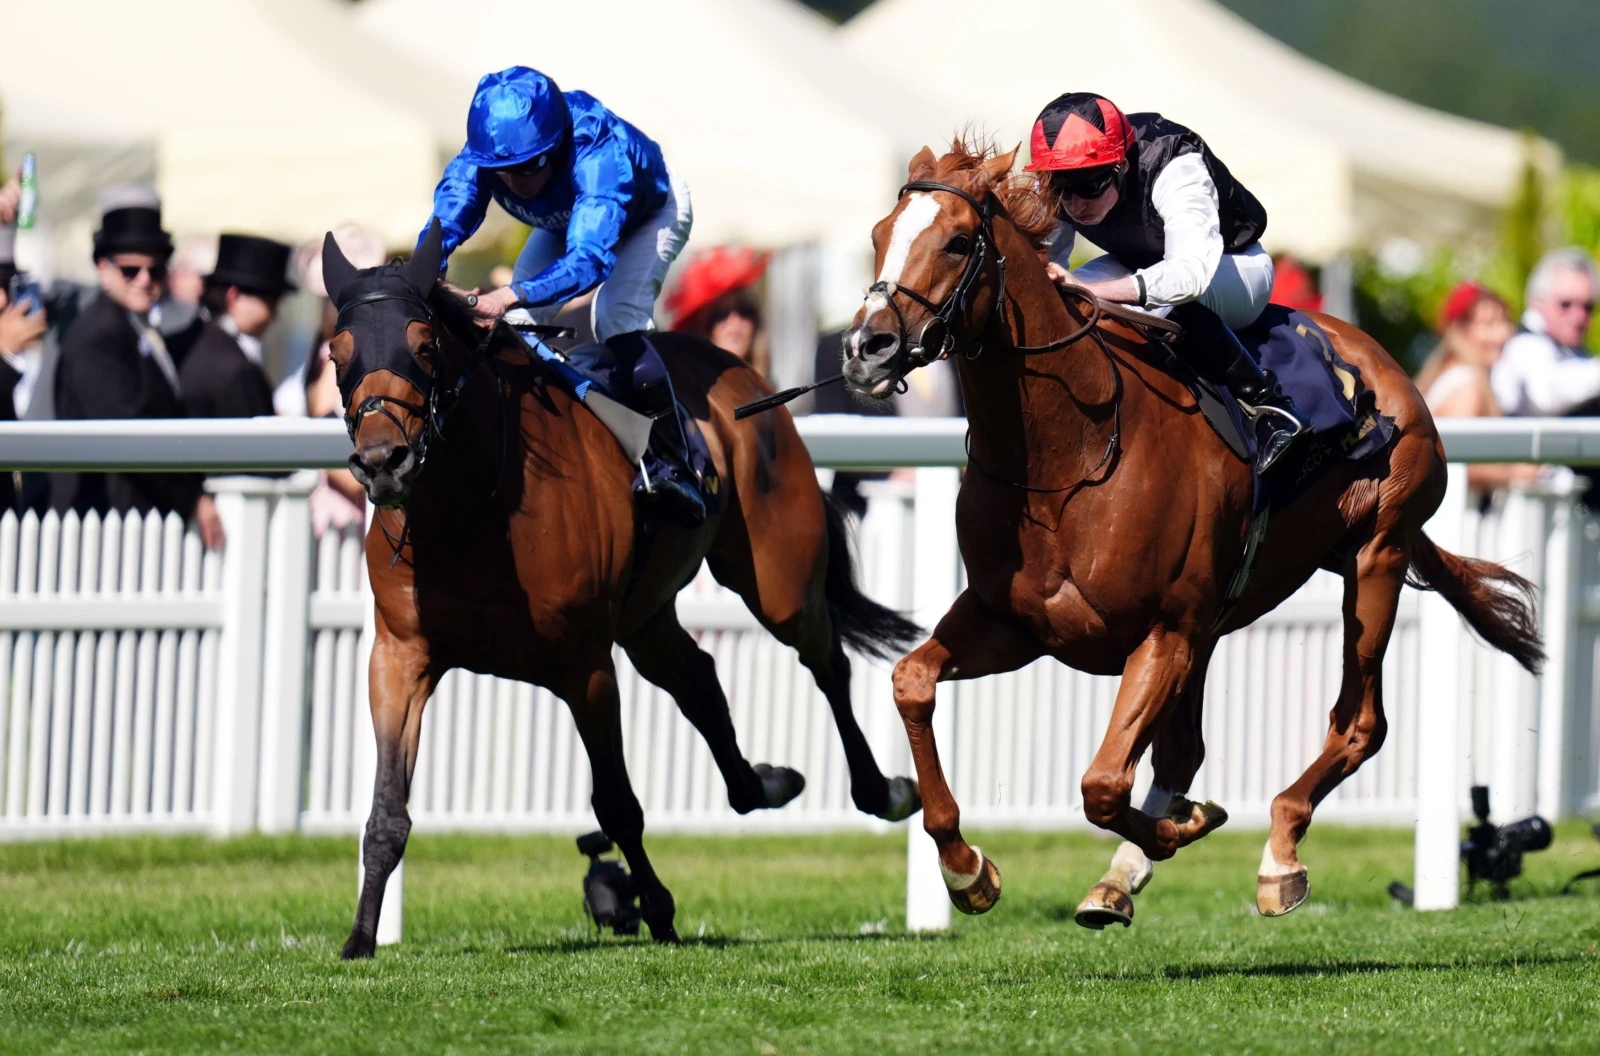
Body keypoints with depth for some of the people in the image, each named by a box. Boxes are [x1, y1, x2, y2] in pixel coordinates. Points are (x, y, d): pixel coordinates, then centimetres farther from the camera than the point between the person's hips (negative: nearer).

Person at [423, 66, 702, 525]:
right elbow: (444, 223, -42)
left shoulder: (599, 155, -48)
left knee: (617, 315, -28)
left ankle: (673, 464, -21)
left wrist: (512, 296, -74)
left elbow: (590, 256, -59)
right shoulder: (479, 158, -32)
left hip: (652, 212, -6)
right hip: (565, 220, 6)